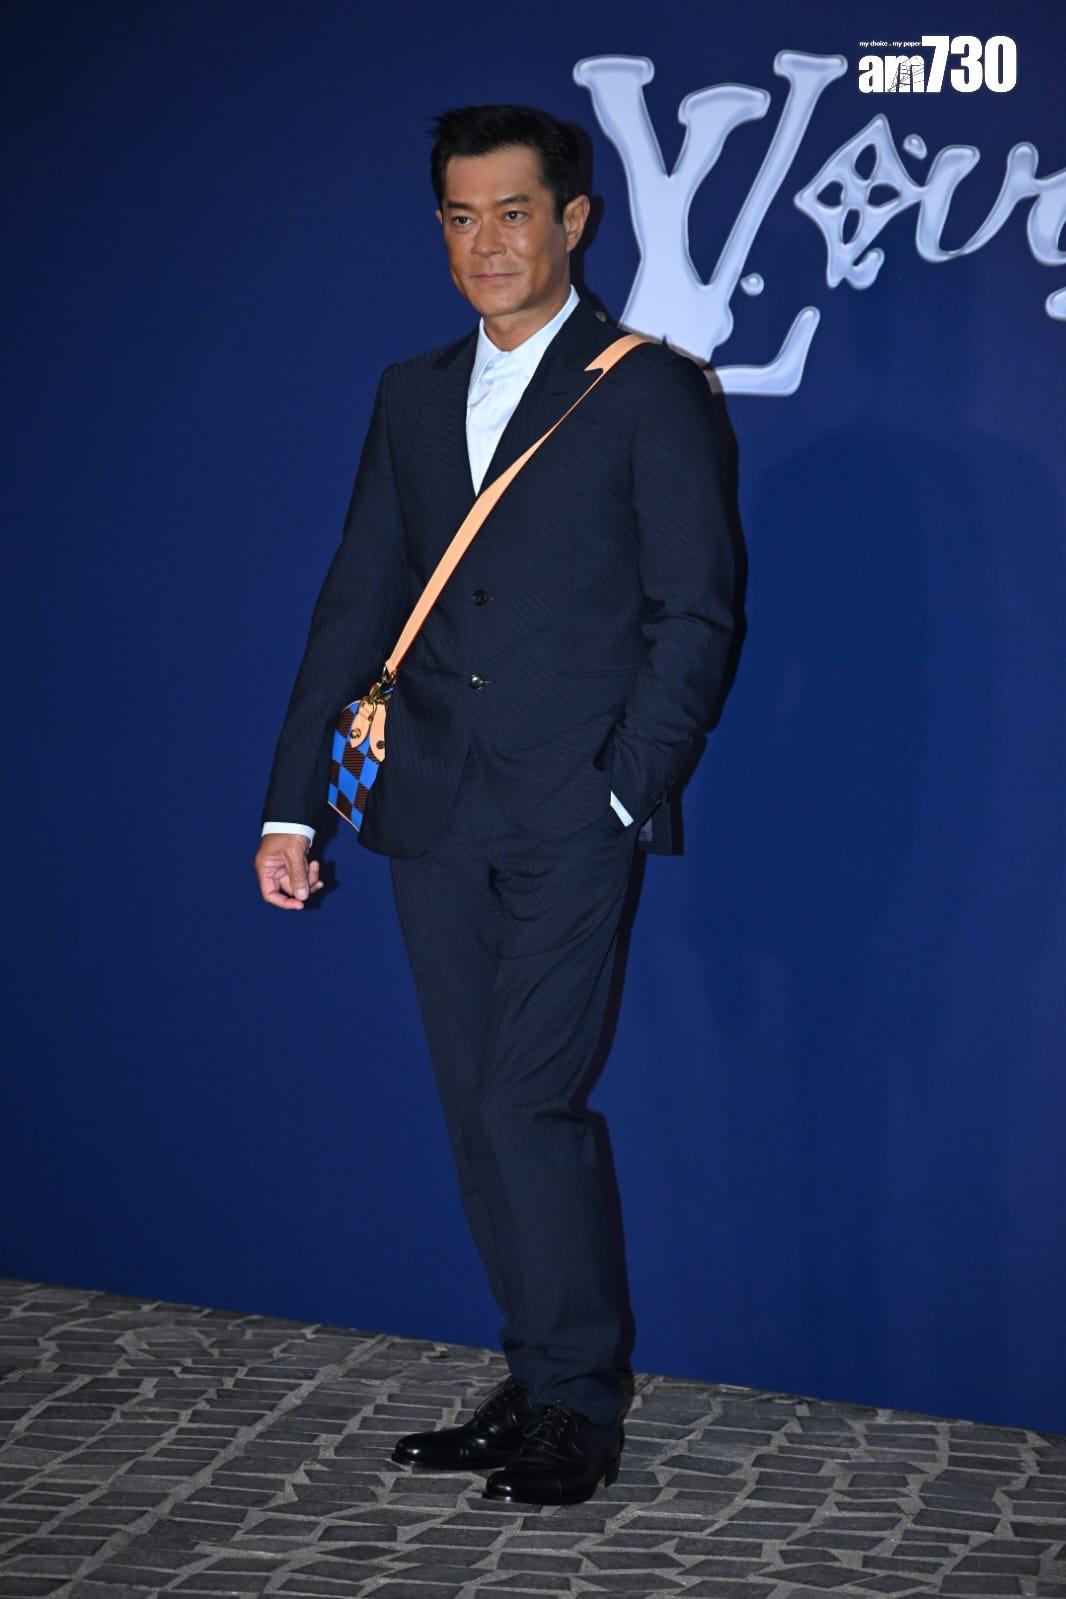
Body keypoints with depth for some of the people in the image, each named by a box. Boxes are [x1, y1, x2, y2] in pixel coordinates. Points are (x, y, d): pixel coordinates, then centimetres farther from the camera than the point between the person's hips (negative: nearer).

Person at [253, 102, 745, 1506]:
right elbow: (356, 606, 14)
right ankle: (542, 1387, 19)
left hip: (572, 813, -6)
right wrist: (293, 804, 10)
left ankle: (580, 1408, 4)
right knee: (479, 1113, 8)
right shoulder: (413, 396, 15)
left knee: (528, 1103, -10)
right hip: (433, 813, 6)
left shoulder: (652, 393, -1)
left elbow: (696, 616, -4)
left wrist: (627, 793, -12)